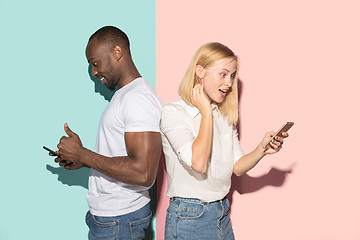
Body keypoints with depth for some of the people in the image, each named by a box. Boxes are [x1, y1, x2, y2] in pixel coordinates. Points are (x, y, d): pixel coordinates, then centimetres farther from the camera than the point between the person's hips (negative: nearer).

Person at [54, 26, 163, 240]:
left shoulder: (138, 98, -20)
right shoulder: (125, 94, 13)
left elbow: (143, 174, -29)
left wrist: (81, 154, -21)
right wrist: (83, 161, 7)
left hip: (120, 221, -9)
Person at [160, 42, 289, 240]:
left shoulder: (225, 116, 9)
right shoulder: (173, 113, -13)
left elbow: (237, 167, 9)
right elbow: (198, 163, -26)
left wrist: (261, 150, -9)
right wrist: (206, 112, -16)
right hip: (189, 217, -6)